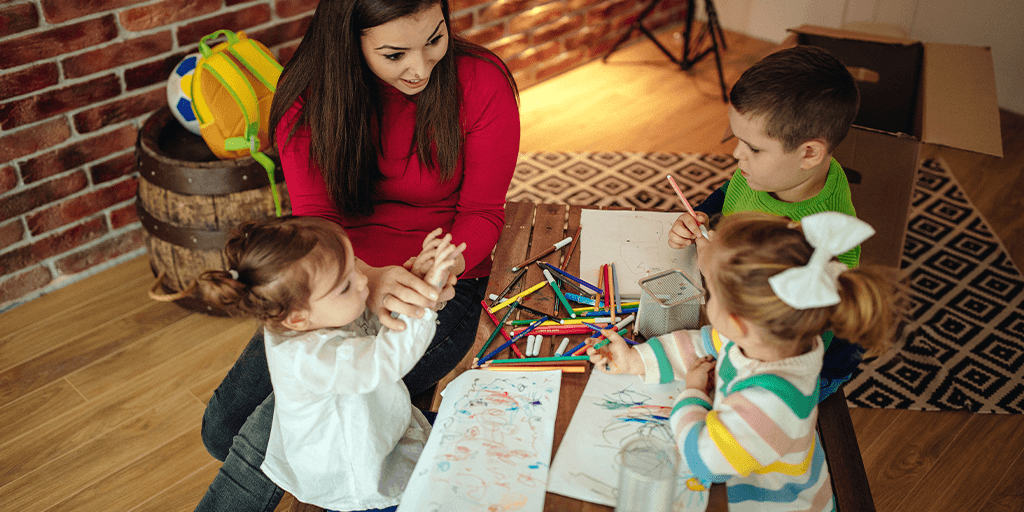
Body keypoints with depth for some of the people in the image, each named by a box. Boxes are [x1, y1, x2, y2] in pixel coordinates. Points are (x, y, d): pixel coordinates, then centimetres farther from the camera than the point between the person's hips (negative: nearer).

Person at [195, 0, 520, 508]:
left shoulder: (482, 83, -14)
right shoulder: (306, 95, -8)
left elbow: (482, 214, -7)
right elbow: (315, 221, -14)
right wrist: (366, 278, -37)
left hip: (440, 295, -4)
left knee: (275, 432, -18)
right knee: (221, 429, -3)